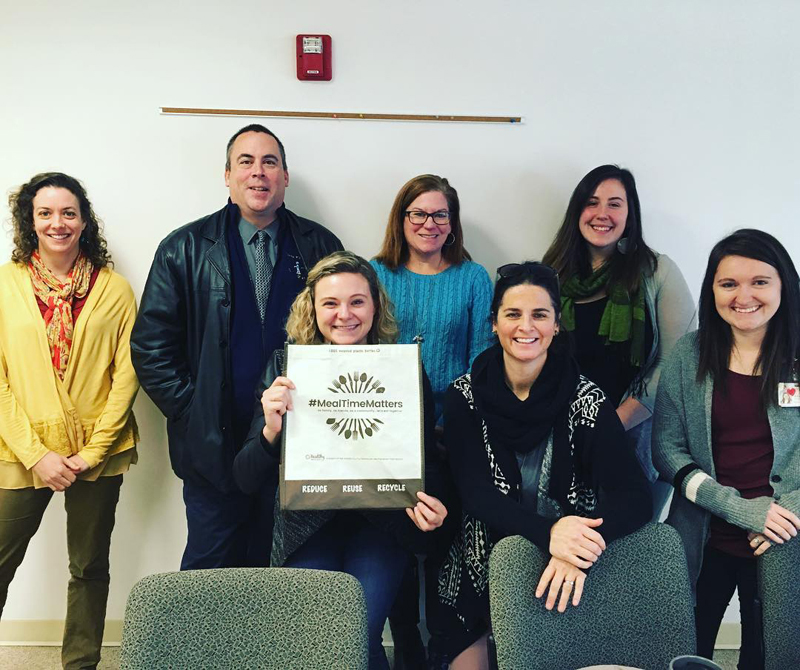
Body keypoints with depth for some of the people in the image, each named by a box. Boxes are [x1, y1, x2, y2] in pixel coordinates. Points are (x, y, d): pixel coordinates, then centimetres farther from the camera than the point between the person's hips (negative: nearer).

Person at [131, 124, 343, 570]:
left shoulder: (321, 247, 5)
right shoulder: (185, 249, 2)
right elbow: (151, 345, 1)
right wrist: (190, 413, -5)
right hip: (215, 446, -1)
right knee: (210, 569, 9)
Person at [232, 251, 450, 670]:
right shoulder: (286, 368, -4)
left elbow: (426, 458, 6)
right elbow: (246, 479, -5)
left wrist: (433, 504, -17)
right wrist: (271, 430, -26)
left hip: (380, 520, 0)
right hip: (307, 521, 1)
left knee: (360, 634, -19)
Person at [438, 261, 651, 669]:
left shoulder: (585, 400, -8)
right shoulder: (466, 396, -6)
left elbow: (633, 496, -15)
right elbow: (475, 493, -14)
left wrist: (579, 547, -34)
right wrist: (547, 532, -32)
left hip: (564, 576, 0)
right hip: (481, 573, 1)